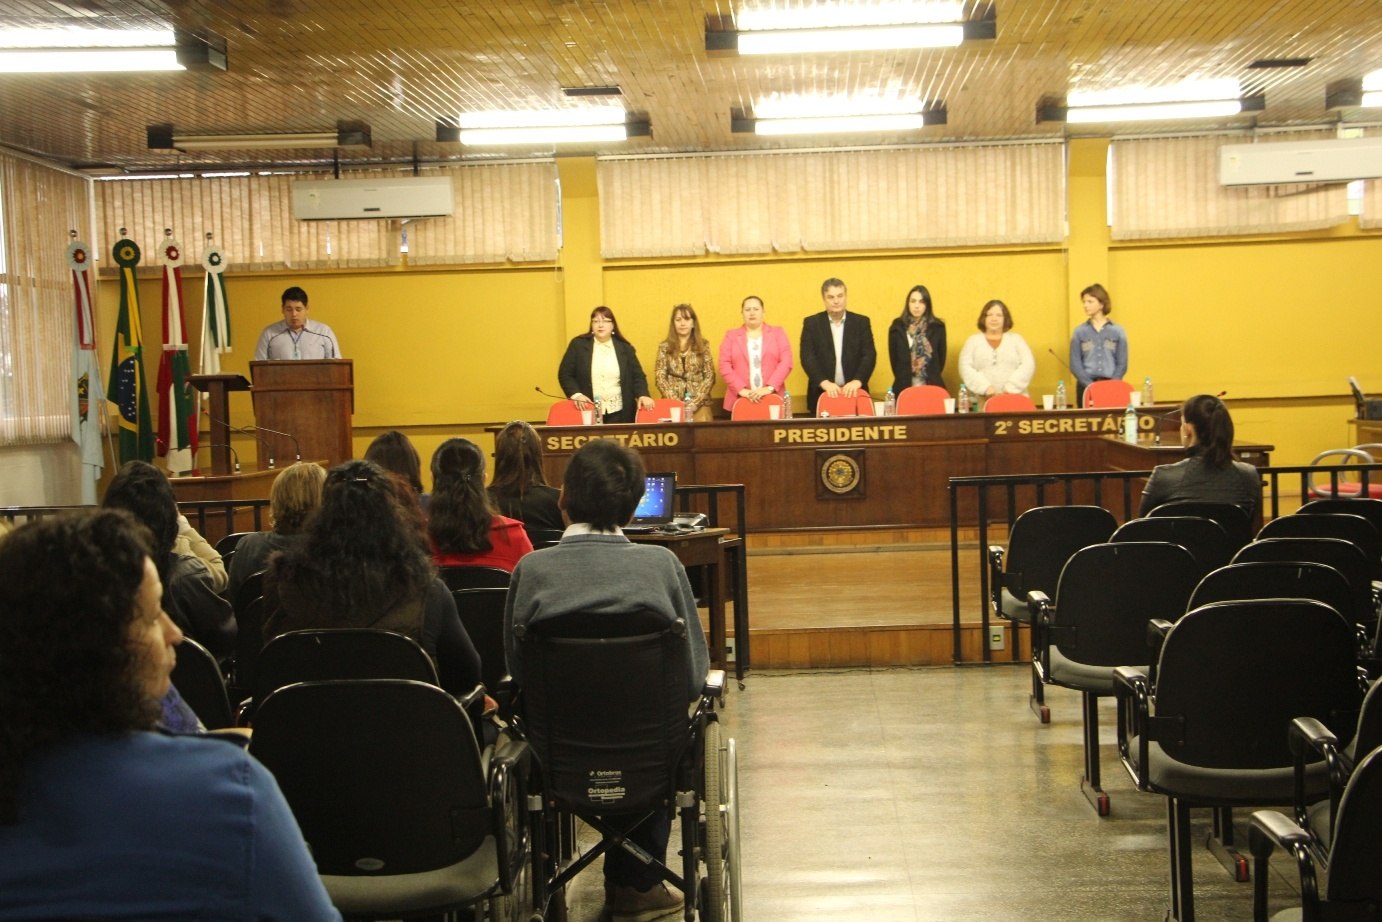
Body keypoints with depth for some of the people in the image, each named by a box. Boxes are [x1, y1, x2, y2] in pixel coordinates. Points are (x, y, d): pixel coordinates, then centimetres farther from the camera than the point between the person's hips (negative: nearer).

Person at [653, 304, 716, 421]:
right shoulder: (664, 347, 7)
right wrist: (676, 402, -11)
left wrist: (695, 402, -9)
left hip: (699, 405, 0)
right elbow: (660, 377, 1)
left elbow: (709, 377, 3)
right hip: (672, 404, 0)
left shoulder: (703, 345, 8)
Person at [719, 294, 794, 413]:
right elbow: (725, 366, 2)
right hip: (740, 401, 0)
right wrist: (741, 390, -11)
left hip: (773, 400, 0)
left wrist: (769, 388, -12)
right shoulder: (731, 336, 12)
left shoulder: (777, 333, 12)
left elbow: (786, 362, 1)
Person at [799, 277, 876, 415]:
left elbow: (869, 355, 0)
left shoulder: (861, 322, 7)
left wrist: (857, 381, -17)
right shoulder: (811, 323, 5)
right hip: (822, 394, -1)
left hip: (854, 392, 1)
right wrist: (824, 382, -18)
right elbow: (807, 357, -4)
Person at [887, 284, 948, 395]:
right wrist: (903, 380, 2)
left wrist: (933, 379, 4)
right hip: (904, 387, 0)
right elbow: (893, 359, 5)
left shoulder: (937, 327, 5)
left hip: (932, 386, 0)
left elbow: (941, 358, 8)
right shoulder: (897, 327, 3)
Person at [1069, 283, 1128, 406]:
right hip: (1086, 387, 0)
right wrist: (1090, 385, -12)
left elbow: (1122, 363, 3)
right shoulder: (1079, 332, 4)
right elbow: (1075, 364, 0)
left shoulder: (1117, 331, 6)